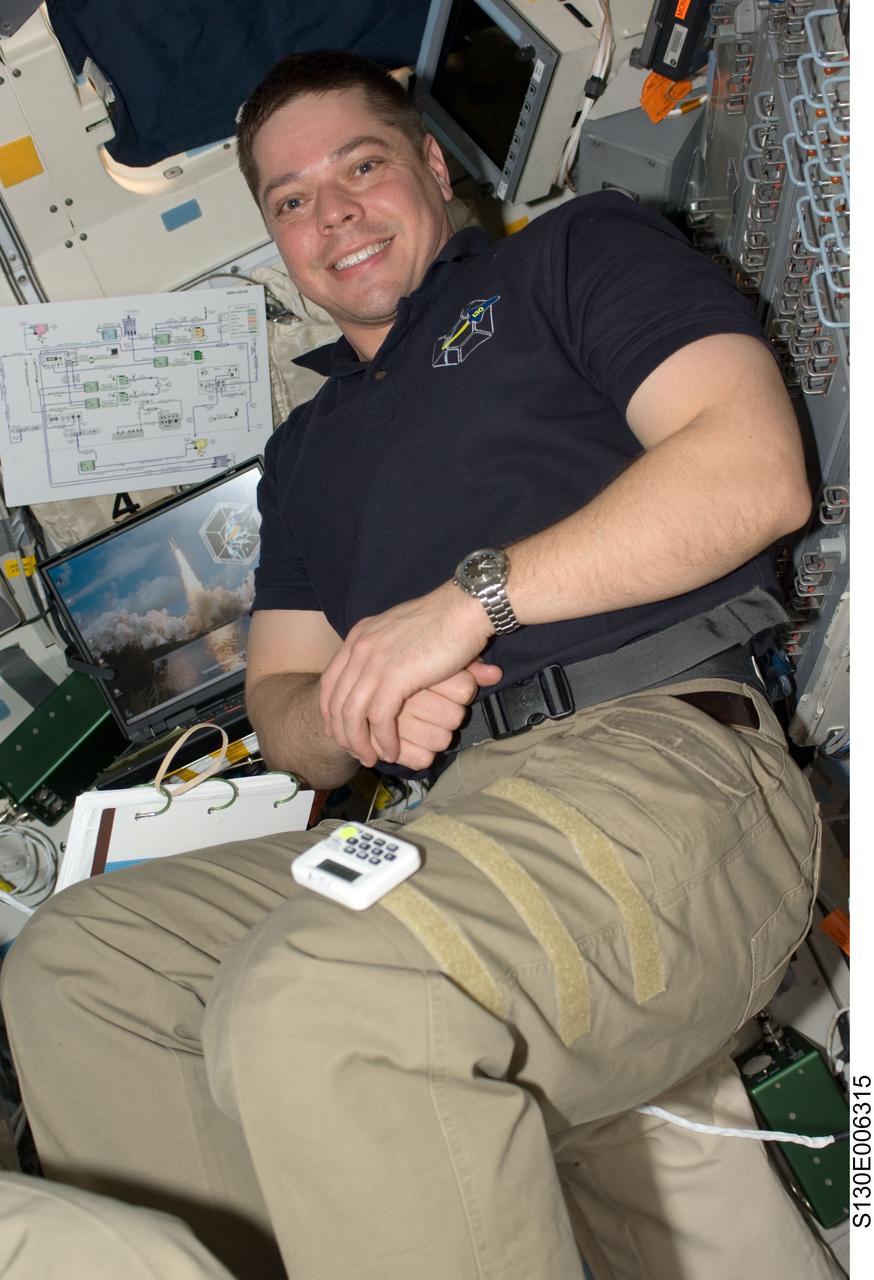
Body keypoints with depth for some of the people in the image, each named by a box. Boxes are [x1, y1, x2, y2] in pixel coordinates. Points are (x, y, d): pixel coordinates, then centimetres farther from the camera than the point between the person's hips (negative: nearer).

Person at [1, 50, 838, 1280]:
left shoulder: (581, 251, 13)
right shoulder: (307, 448, 30)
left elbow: (757, 468, -5)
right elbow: (282, 700, 25)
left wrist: (471, 595, -10)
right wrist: (353, 715, -1)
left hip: (658, 759, -7)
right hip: (443, 823, 7)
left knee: (313, 1010, -32)